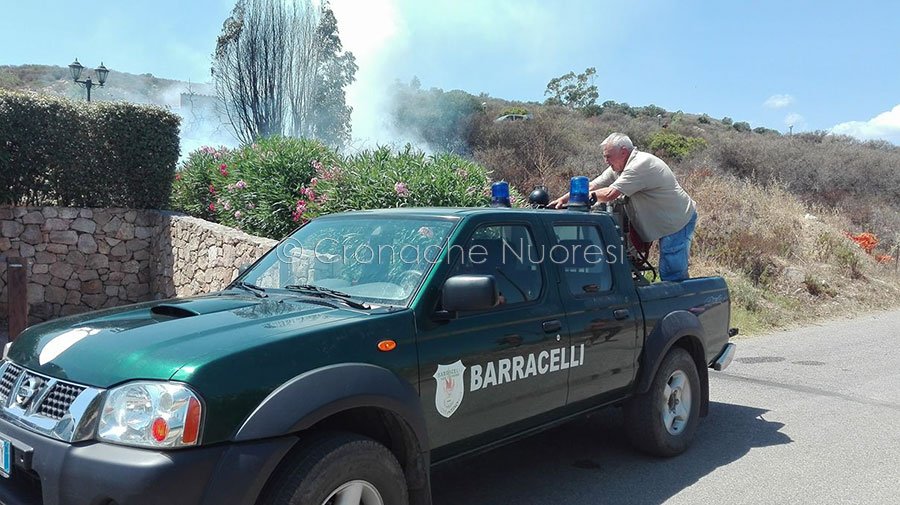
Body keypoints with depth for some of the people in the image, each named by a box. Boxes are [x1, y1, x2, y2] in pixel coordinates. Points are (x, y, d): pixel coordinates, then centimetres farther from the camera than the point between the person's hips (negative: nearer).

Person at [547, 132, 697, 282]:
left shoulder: (641, 164, -25)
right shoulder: (618, 167, 6)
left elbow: (609, 194, -29)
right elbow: (594, 185, 3)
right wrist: (563, 199, -7)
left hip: (678, 223, -10)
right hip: (667, 224, 10)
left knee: (672, 275, -9)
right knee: (667, 272, 12)